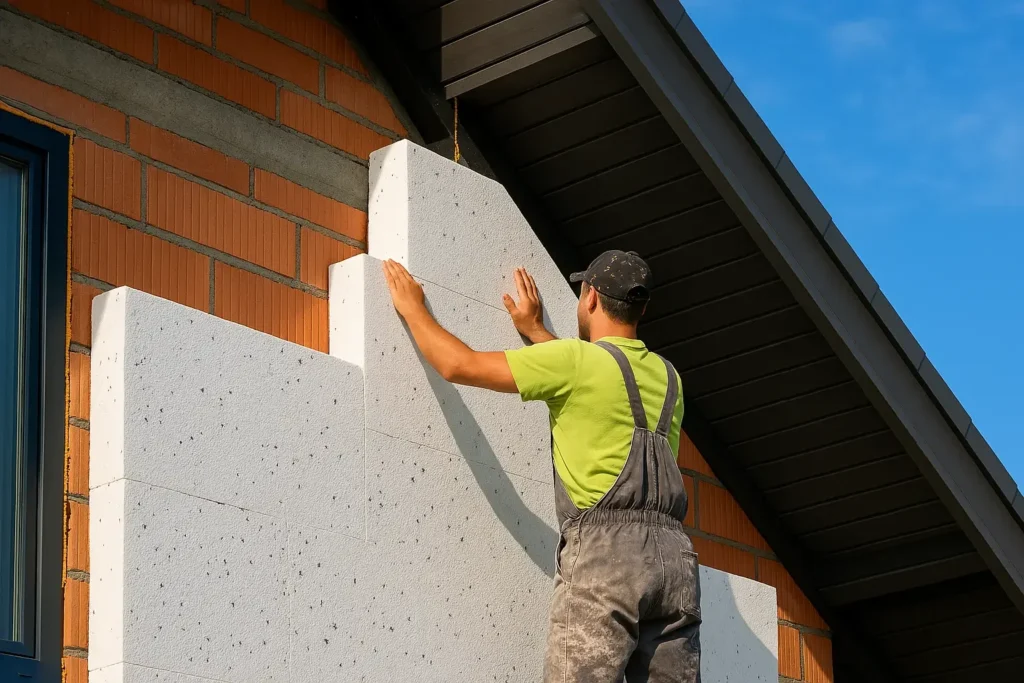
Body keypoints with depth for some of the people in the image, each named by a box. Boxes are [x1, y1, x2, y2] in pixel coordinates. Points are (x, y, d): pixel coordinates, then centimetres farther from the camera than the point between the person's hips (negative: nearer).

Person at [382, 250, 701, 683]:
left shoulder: (578, 359, 1)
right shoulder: (666, 376, 22)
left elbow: (459, 365, 5)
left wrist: (413, 307, 21)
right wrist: (534, 331, 52)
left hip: (603, 549, -6)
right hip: (674, 555, 7)